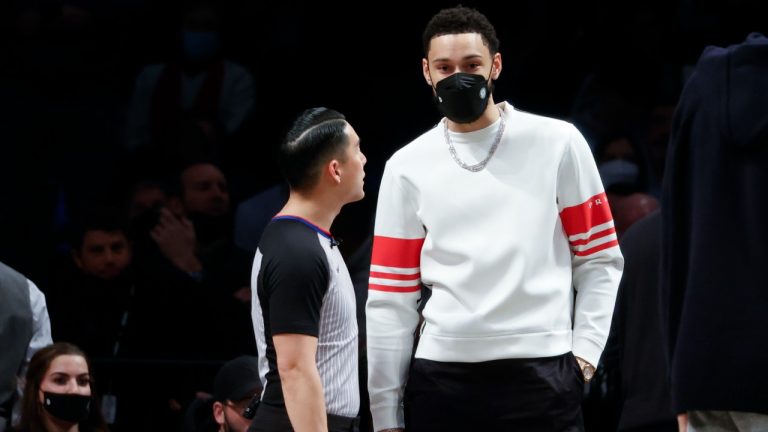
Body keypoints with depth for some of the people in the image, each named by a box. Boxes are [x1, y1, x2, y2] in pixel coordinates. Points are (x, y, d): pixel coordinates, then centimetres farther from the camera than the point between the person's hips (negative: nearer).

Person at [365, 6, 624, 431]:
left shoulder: (556, 142, 3)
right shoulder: (407, 167, 8)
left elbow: (599, 261, 7)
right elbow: (391, 297, 7)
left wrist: (584, 354, -4)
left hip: (541, 373, -2)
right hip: (441, 376, 2)